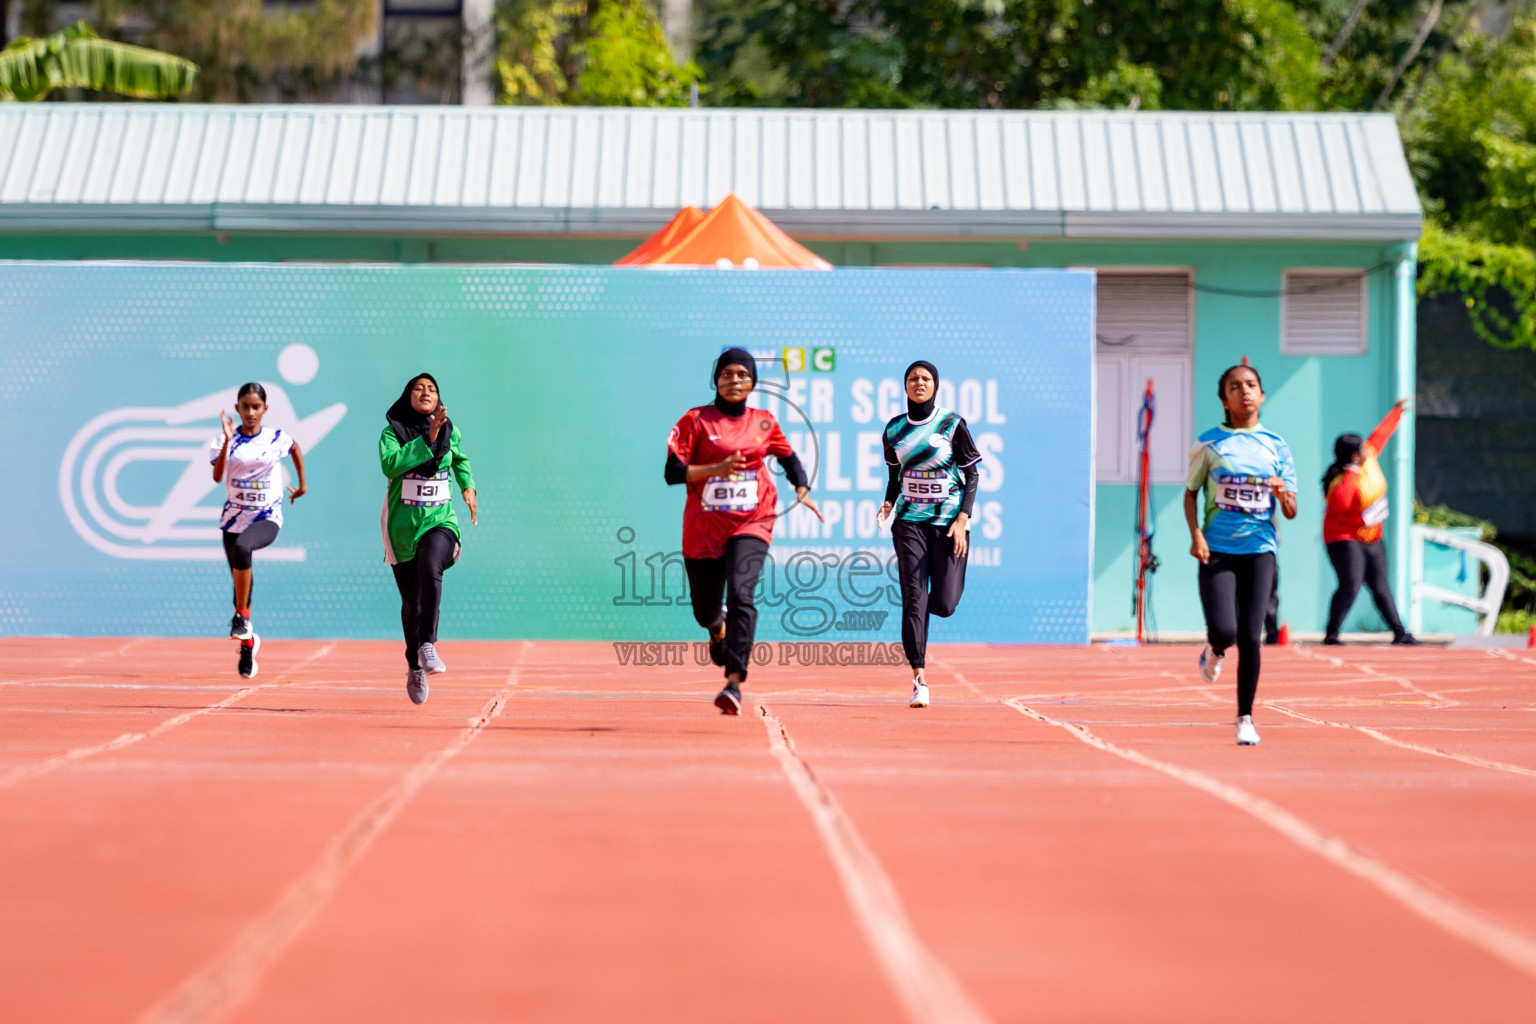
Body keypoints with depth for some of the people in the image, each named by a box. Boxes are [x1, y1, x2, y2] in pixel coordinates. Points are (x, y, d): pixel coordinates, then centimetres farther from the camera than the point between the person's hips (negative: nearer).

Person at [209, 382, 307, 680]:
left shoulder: (277, 438, -1)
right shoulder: (226, 440, -2)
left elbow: (296, 449, 22)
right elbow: (217, 476, -16)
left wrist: (301, 485, 25)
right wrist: (227, 441, -24)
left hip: (268, 517, -3)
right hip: (234, 516, 3)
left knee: (242, 547, -36)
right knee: (241, 584, 6)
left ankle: (242, 618, -27)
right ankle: (247, 643, 26)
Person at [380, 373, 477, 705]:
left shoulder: (450, 432, 7)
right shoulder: (392, 432, -2)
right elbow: (390, 464, -23)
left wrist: (467, 487, 19)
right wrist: (428, 439, -24)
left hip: (440, 520, 0)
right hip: (402, 525, 0)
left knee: (430, 567, -33)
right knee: (411, 603, 7)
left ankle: (428, 645, -31)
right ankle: (414, 667, 28)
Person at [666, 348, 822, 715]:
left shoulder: (764, 423, 7)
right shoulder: (696, 421, -1)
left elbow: (789, 457, 24)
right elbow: (673, 471, -7)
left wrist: (803, 489, 6)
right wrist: (717, 468, -20)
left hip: (751, 523, 0)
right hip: (704, 528, 0)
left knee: (741, 595, -23)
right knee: (704, 609, 11)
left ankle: (734, 683, -29)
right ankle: (718, 628, 52)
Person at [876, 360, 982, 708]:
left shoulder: (953, 424, -4)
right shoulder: (894, 428, 6)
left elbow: (972, 474, -2)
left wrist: (962, 519, -11)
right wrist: (888, 504, -2)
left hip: (948, 520, -2)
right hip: (910, 520, 2)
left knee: (944, 604, -5)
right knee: (913, 598, -8)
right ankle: (919, 680, -7)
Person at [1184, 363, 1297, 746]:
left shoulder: (1275, 446, 6)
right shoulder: (1210, 443, 2)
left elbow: (1291, 512, 8)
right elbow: (1190, 492, 10)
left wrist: (1282, 493, -15)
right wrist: (1195, 534, -6)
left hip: (1259, 551, 1)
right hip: (1217, 551, -1)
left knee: (1250, 638, -3)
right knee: (1224, 631, -14)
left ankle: (1245, 719, 11)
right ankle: (1215, 650, 24)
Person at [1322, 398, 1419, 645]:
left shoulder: (1369, 458, 1)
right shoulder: (1342, 480, -23)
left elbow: (1380, 435, 17)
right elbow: (1341, 502, -42)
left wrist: (1396, 412, 28)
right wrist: (1353, 470, -39)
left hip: (1372, 539, 8)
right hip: (1344, 538, -8)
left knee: (1380, 587, 9)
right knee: (1350, 586, -18)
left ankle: (1399, 632, 9)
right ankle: (1331, 634, -15)